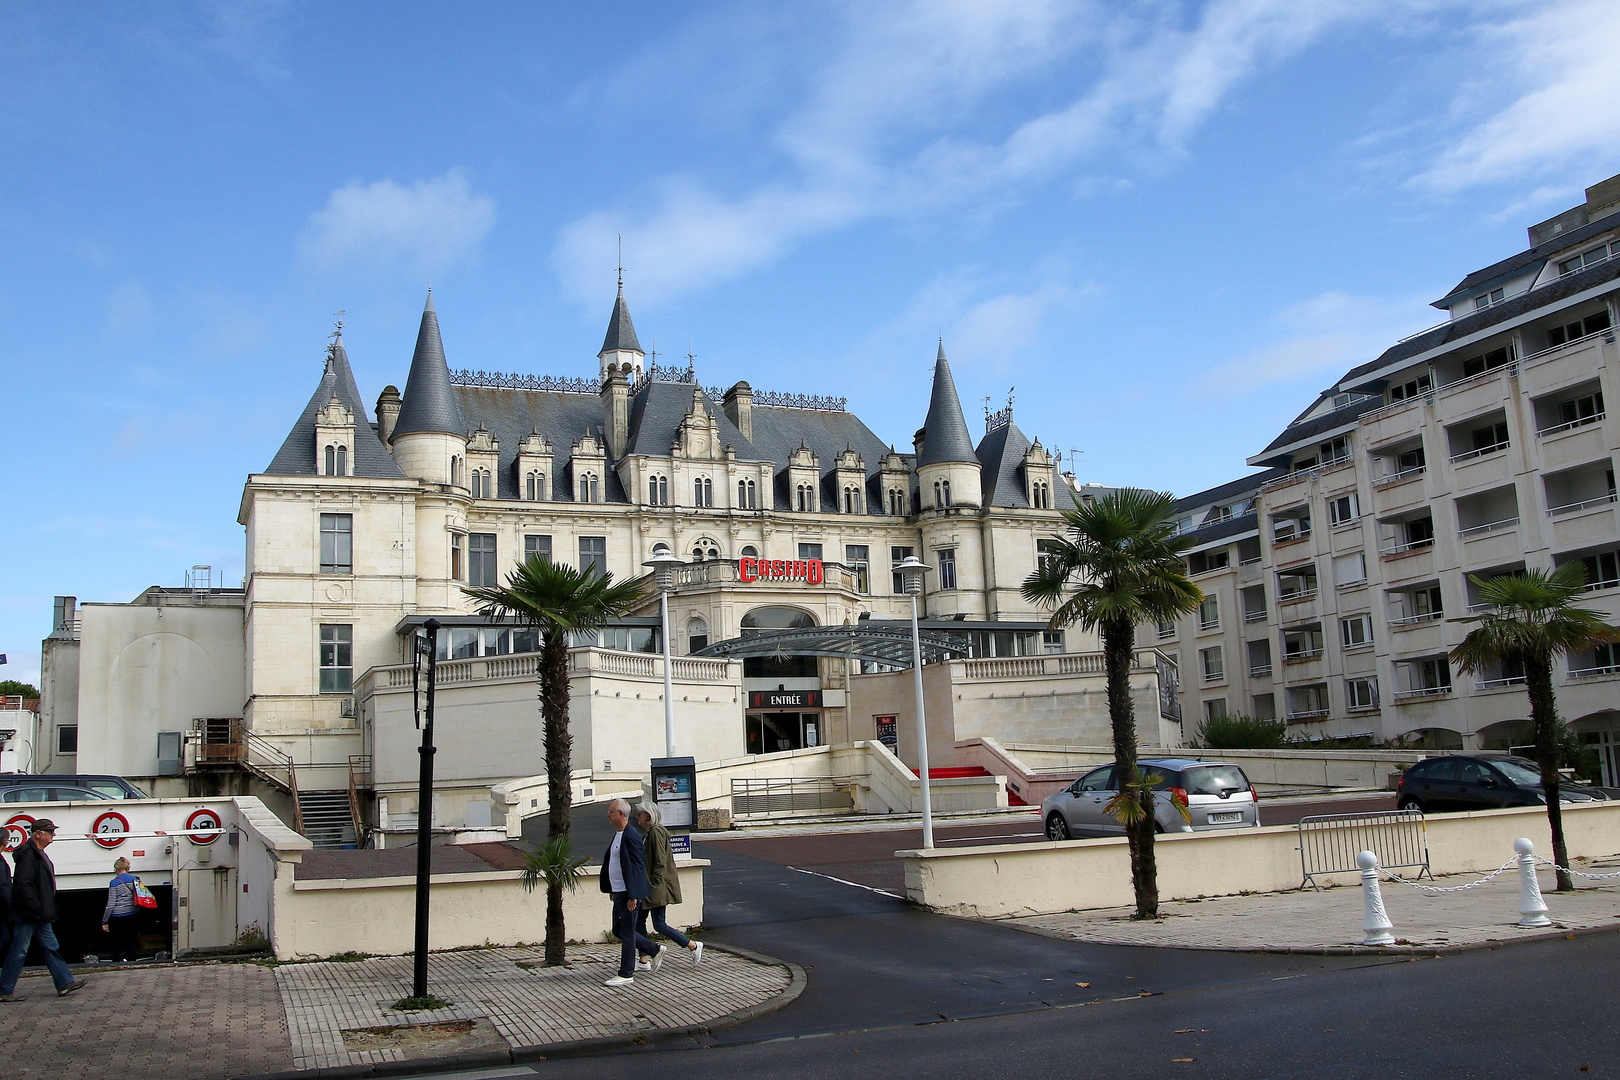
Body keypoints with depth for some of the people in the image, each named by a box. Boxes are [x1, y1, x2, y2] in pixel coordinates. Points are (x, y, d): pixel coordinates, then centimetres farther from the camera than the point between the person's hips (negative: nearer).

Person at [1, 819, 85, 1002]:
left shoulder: (39, 854, 15)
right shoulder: (27, 854, -17)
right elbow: (23, 884, -25)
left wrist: (46, 910, 17)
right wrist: (37, 908, -23)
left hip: (38, 916, 10)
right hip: (27, 916, -10)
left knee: (51, 948, 10)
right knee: (18, 951, -2)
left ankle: (65, 983, 13)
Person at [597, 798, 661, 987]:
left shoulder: (630, 836, -18)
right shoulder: (618, 834, 13)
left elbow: (636, 867, -21)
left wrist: (633, 897, -22)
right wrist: (613, 891, 21)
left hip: (628, 893, -10)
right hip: (619, 893, 10)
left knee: (626, 933, -2)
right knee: (618, 931, 16)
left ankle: (626, 974, 7)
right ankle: (655, 951, 26)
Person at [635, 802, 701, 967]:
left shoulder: (656, 832, -16)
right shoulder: (647, 833, 14)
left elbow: (660, 861, -20)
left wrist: (655, 884, -21)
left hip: (657, 887, -10)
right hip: (647, 886, 10)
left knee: (659, 925, -7)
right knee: (638, 920, 8)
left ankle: (694, 946, 3)